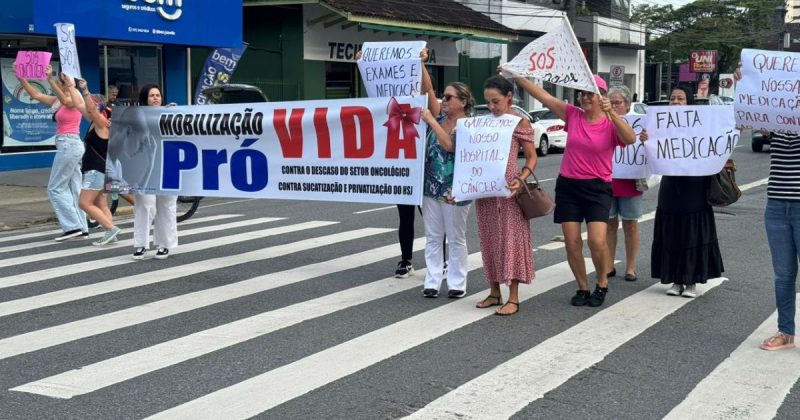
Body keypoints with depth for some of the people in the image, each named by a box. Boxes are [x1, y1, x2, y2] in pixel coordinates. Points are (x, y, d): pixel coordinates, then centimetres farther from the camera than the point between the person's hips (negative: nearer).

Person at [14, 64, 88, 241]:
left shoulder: (75, 99, -10)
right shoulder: (58, 101, 14)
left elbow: (65, 100, -34)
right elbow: (35, 94, 17)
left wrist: (50, 79, -43)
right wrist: (19, 76, 10)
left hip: (69, 145, -9)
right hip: (69, 146, 9)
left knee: (55, 188, -6)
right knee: (73, 189, 8)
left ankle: (72, 226, -7)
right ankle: (82, 228, 9)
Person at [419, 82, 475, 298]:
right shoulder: (439, 119, 7)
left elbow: (450, 145, -24)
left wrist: (430, 121, -23)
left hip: (454, 190, -5)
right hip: (431, 188, 5)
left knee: (456, 239, 5)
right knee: (433, 237, 8)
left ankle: (457, 284, 13)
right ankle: (432, 282, 13)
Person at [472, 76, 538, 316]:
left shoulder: (520, 122, -4)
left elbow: (531, 157, -3)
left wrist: (521, 179, -21)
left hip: (508, 189, -5)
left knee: (510, 239, -2)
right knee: (489, 240, 9)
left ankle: (513, 298, 2)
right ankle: (494, 292, 20)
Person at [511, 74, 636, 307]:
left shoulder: (611, 124, -5)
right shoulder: (572, 115, 2)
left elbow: (631, 139, -25)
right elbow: (541, 95, -3)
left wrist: (612, 113, -36)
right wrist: (517, 76, -10)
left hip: (597, 188, -3)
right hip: (568, 186, 3)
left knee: (597, 241, -14)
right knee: (572, 242, 3)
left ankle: (602, 285, 12)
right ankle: (582, 288, 21)